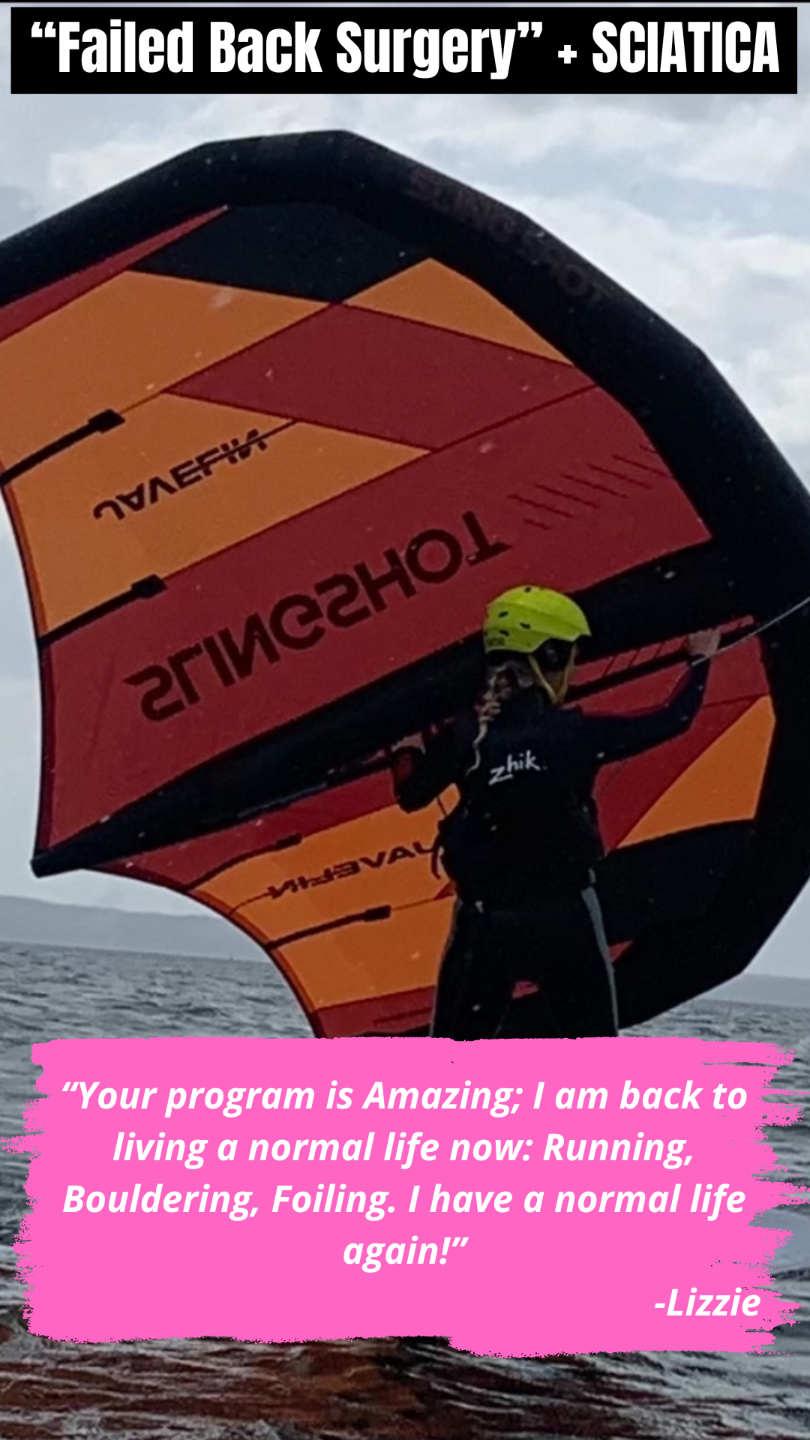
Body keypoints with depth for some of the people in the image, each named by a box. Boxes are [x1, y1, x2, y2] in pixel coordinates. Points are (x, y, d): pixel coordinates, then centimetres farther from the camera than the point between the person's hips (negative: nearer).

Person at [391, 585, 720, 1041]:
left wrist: (406, 752, 24)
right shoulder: (579, 732, -8)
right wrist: (700, 663, 20)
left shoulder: (464, 736, -6)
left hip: (485, 920, 1)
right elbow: (671, 721, 3)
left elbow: (412, 795, 4)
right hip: (566, 917, -1)